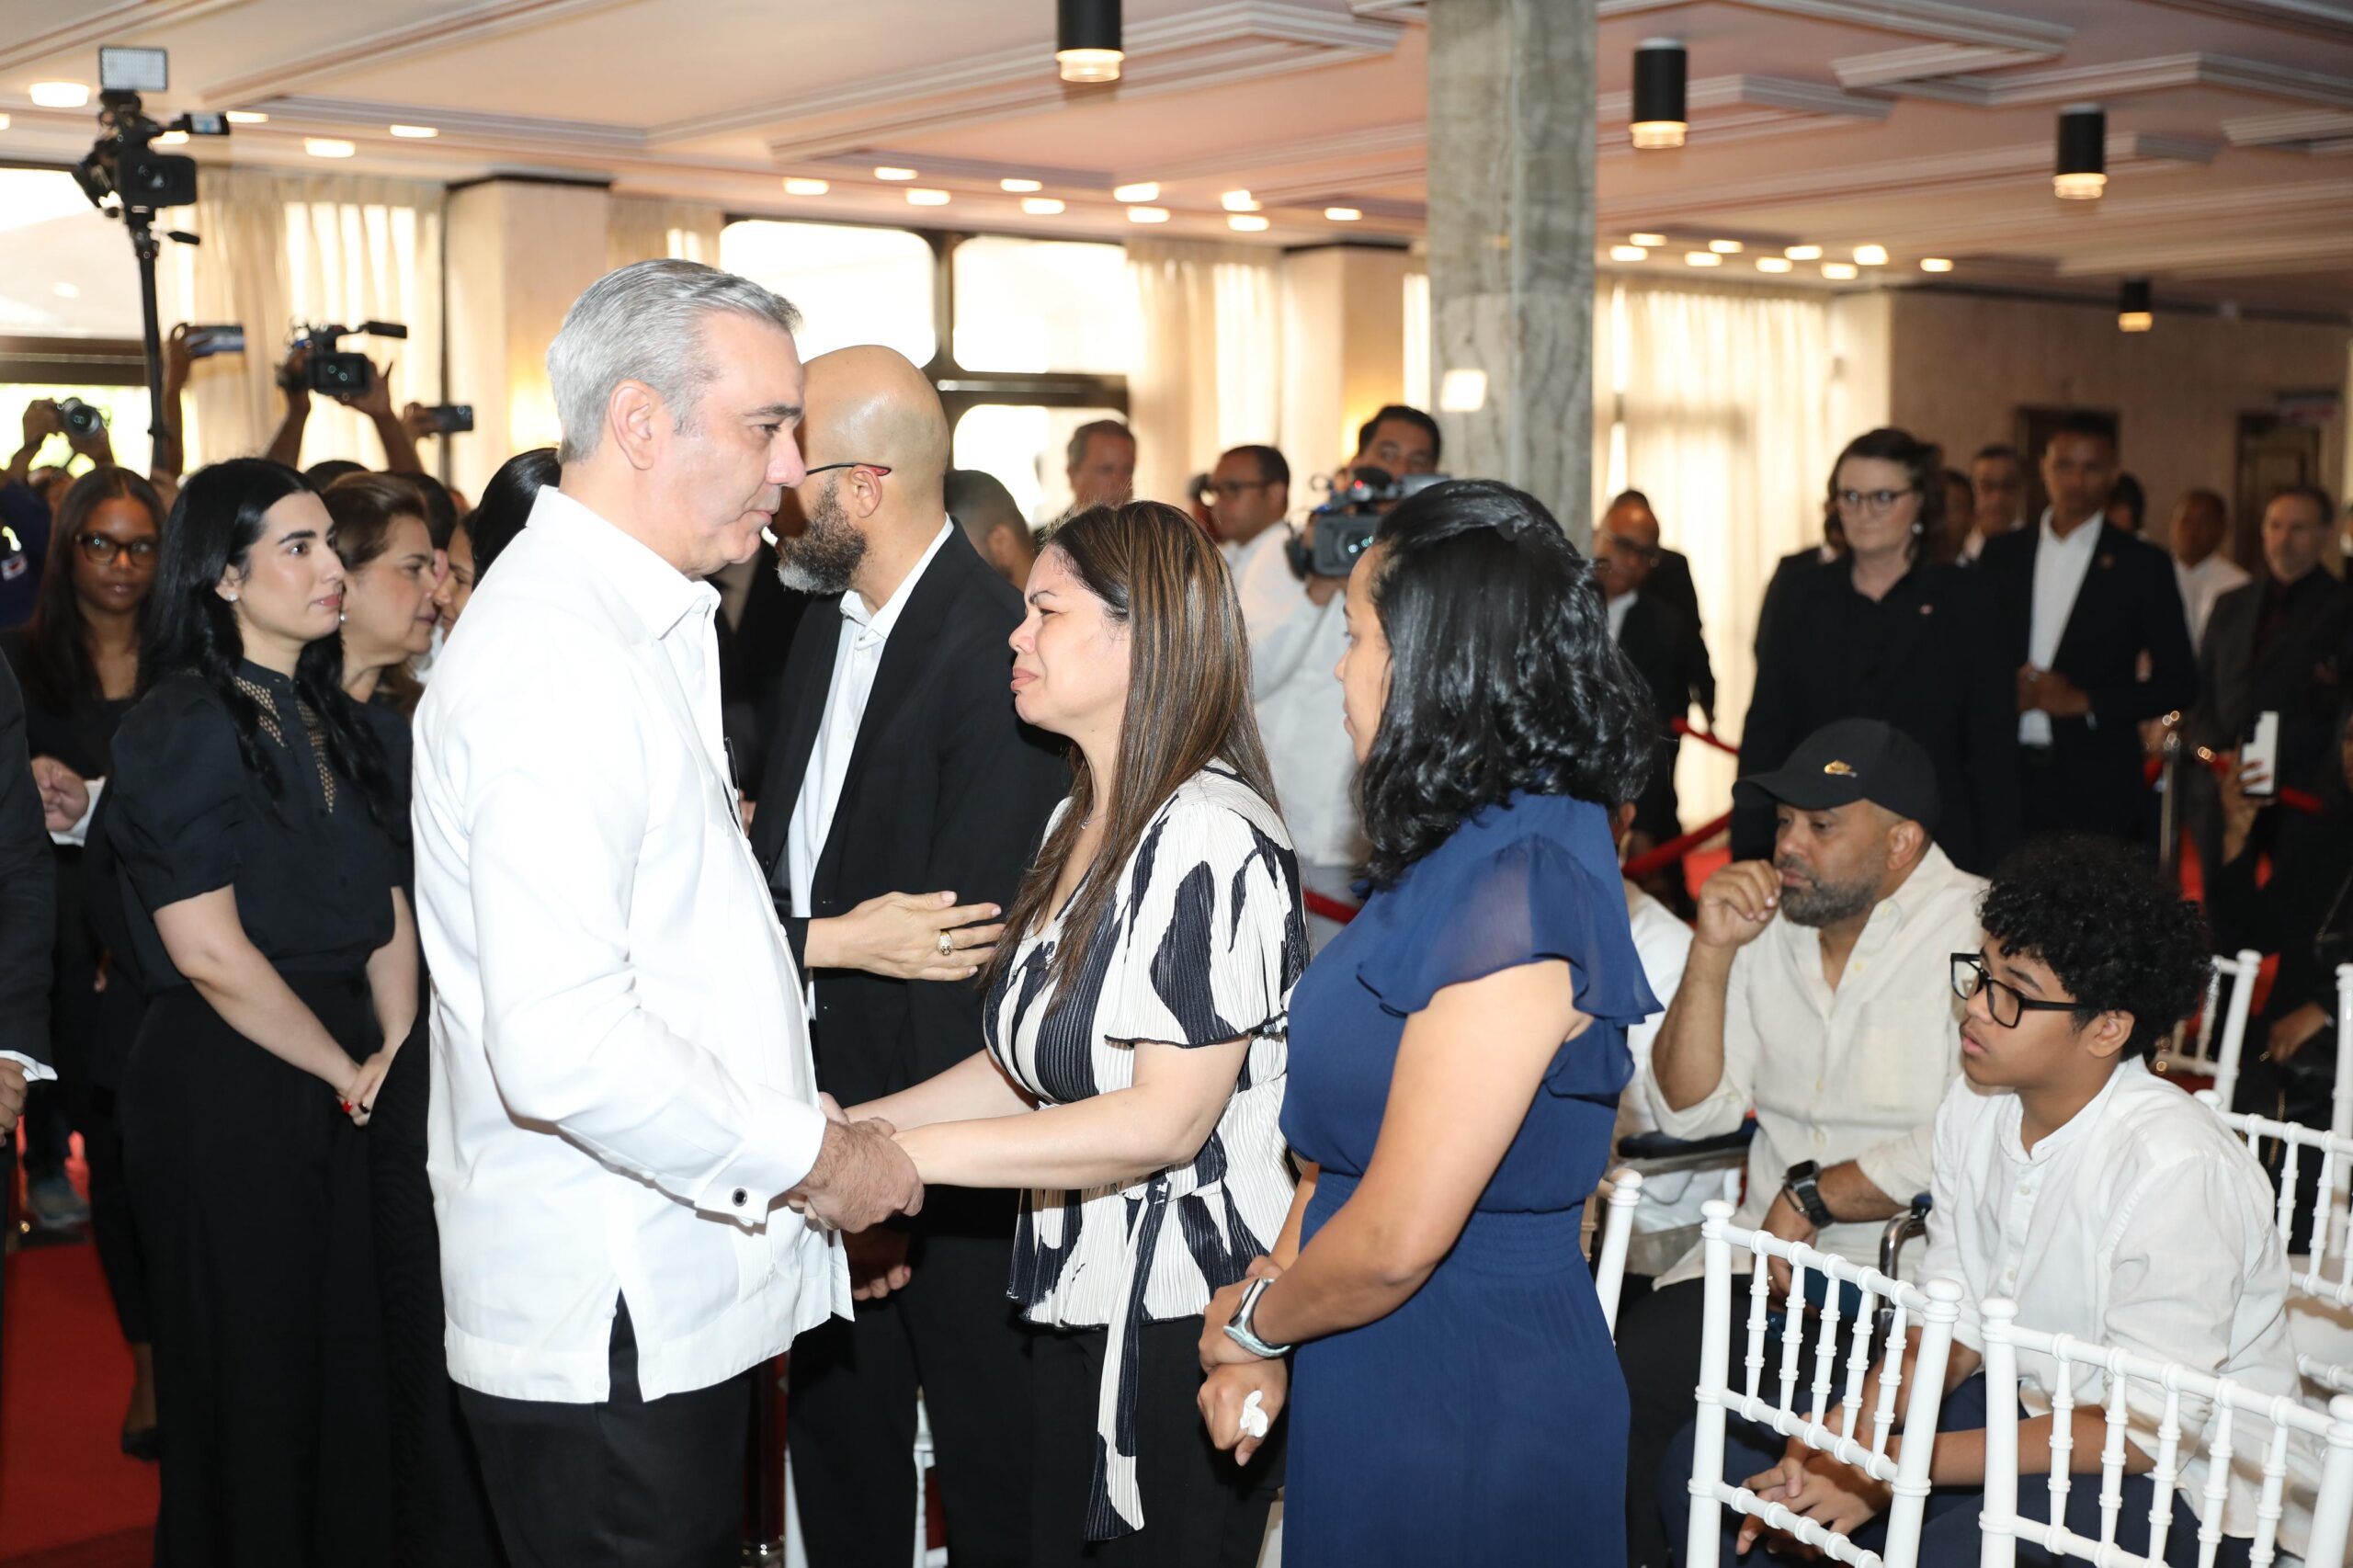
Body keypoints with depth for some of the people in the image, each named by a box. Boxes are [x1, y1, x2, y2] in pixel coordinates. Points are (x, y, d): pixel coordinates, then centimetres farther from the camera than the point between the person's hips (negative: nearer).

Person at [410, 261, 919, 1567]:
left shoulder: (646, 626, 14)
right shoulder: (558, 658, -21)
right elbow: (562, 1047, -29)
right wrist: (809, 1160, -17)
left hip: (674, 1298, 10)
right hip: (606, 1330, -10)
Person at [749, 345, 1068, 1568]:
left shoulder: (994, 650, -21)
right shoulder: (825, 622, 7)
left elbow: (964, 944, -22)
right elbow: (777, 853, 10)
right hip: (824, 1098, 8)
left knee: (987, 1465, 10)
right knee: (837, 1433, 20)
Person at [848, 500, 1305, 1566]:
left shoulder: (1207, 840, -20)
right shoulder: (1080, 826, 11)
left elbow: (1163, 1119, -24)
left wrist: (906, 1153, -22)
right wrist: (857, 1124, 3)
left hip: (1184, 1324, -9)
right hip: (1077, 1305, 9)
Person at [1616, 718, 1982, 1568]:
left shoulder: (1979, 933, -10)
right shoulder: (1769, 927, 8)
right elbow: (1691, 1111, 5)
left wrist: (1811, 1197, -13)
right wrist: (1712, 953, -7)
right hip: (1769, 1248, 5)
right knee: (1613, 1382, -15)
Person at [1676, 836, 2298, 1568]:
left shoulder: (2176, 1169, -26)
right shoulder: (1975, 1109, -3)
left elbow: (2145, 1429, -24)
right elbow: (1954, 1324, 3)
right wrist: (1836, 1447, -15)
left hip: (2187, 1482, -7)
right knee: (1717, 1462, -5)